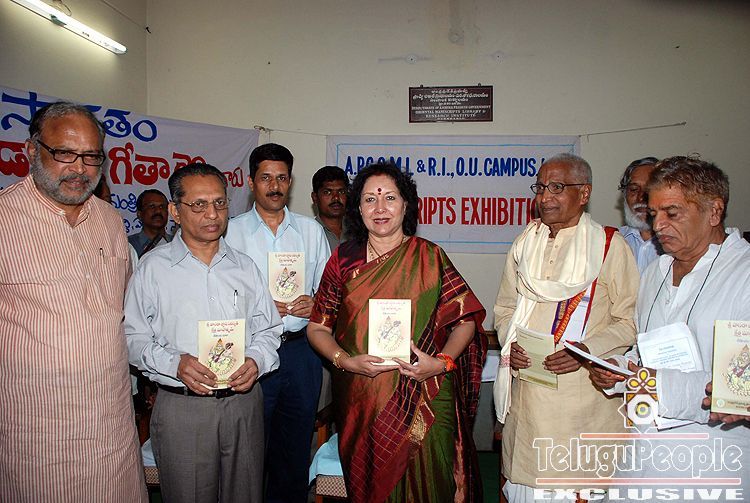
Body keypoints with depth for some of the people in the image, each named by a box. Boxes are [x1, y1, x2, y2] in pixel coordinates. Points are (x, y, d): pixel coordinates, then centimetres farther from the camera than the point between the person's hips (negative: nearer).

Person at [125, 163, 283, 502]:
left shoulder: (244, 267, 9)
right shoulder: (153, 267, -1)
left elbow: (267, 330, 12)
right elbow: (134, 338, -2)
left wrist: (256, 360, -8)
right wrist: (175, 363, -18)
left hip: (243, 400, 3)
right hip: (181, 407, -3)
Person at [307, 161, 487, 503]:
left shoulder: (430, 257, -3)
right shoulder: (344, 259, 1)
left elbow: (466, 318, 0)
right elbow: (318, 328, 4)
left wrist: (441, 362, -15)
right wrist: (348, 361, -13)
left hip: (423, 401, -1)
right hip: (360, 401, 2)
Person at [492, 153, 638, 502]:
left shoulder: (610, 246, -2)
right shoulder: (525, 244, 11)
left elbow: (629, 320, -2)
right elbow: (505, 308, 16)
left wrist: (589, 349, -17)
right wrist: (509, 343, -3)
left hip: (583, 391, -3)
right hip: (526, 391, 4)